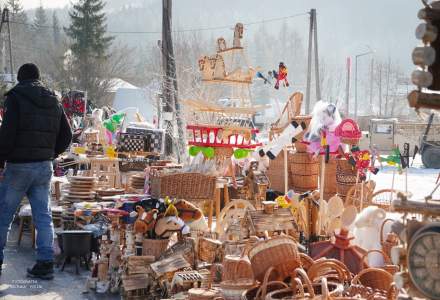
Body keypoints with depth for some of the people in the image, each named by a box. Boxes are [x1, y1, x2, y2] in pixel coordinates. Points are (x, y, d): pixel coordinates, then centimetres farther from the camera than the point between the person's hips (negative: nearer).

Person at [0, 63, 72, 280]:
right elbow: (66, 136, 13)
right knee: (43, 216, 6)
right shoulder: (54, 101, 11)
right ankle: (45, 263, 3)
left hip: (18, 166, -5)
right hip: (45, 167, 5)